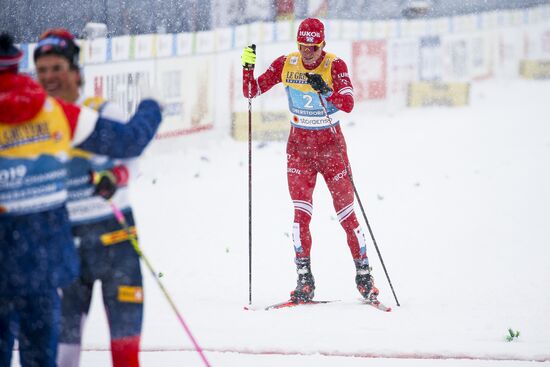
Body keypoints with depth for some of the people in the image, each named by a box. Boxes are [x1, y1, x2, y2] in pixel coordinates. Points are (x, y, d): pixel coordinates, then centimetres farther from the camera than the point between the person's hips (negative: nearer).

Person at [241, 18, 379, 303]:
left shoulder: (335, 66, -11)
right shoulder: (285, 65, -3)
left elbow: (348, 104, -23)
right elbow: (251, 92, 0)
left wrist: (325, 90, -40)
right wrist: (248, 67, -17)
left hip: (331, 143, -2)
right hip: (299, 144, 2)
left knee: (346, 211, -1)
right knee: (301, 212, -10)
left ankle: (364, 276, 9)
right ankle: (304, 280, -9)